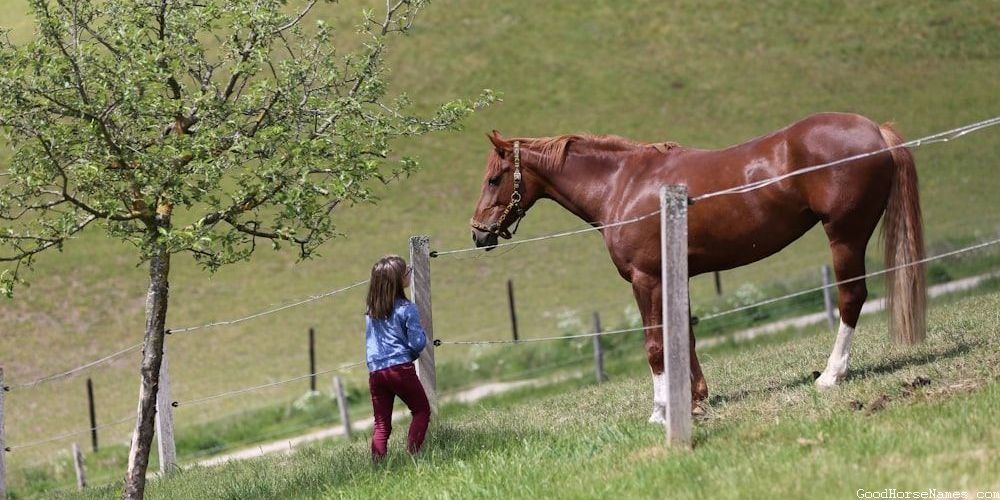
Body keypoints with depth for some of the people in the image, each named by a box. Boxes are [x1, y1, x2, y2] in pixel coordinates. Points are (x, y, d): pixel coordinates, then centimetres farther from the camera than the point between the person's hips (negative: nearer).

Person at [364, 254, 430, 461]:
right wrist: (423, 334, 10)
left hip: (375, 372, 5)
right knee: (422, 410, 11)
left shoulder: (371, 310, 10)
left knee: (381, 424, 9)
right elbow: (417, 343, -8)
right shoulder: (406, 309, -8)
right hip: (400, 368, -5)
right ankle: (411, 454, -4)